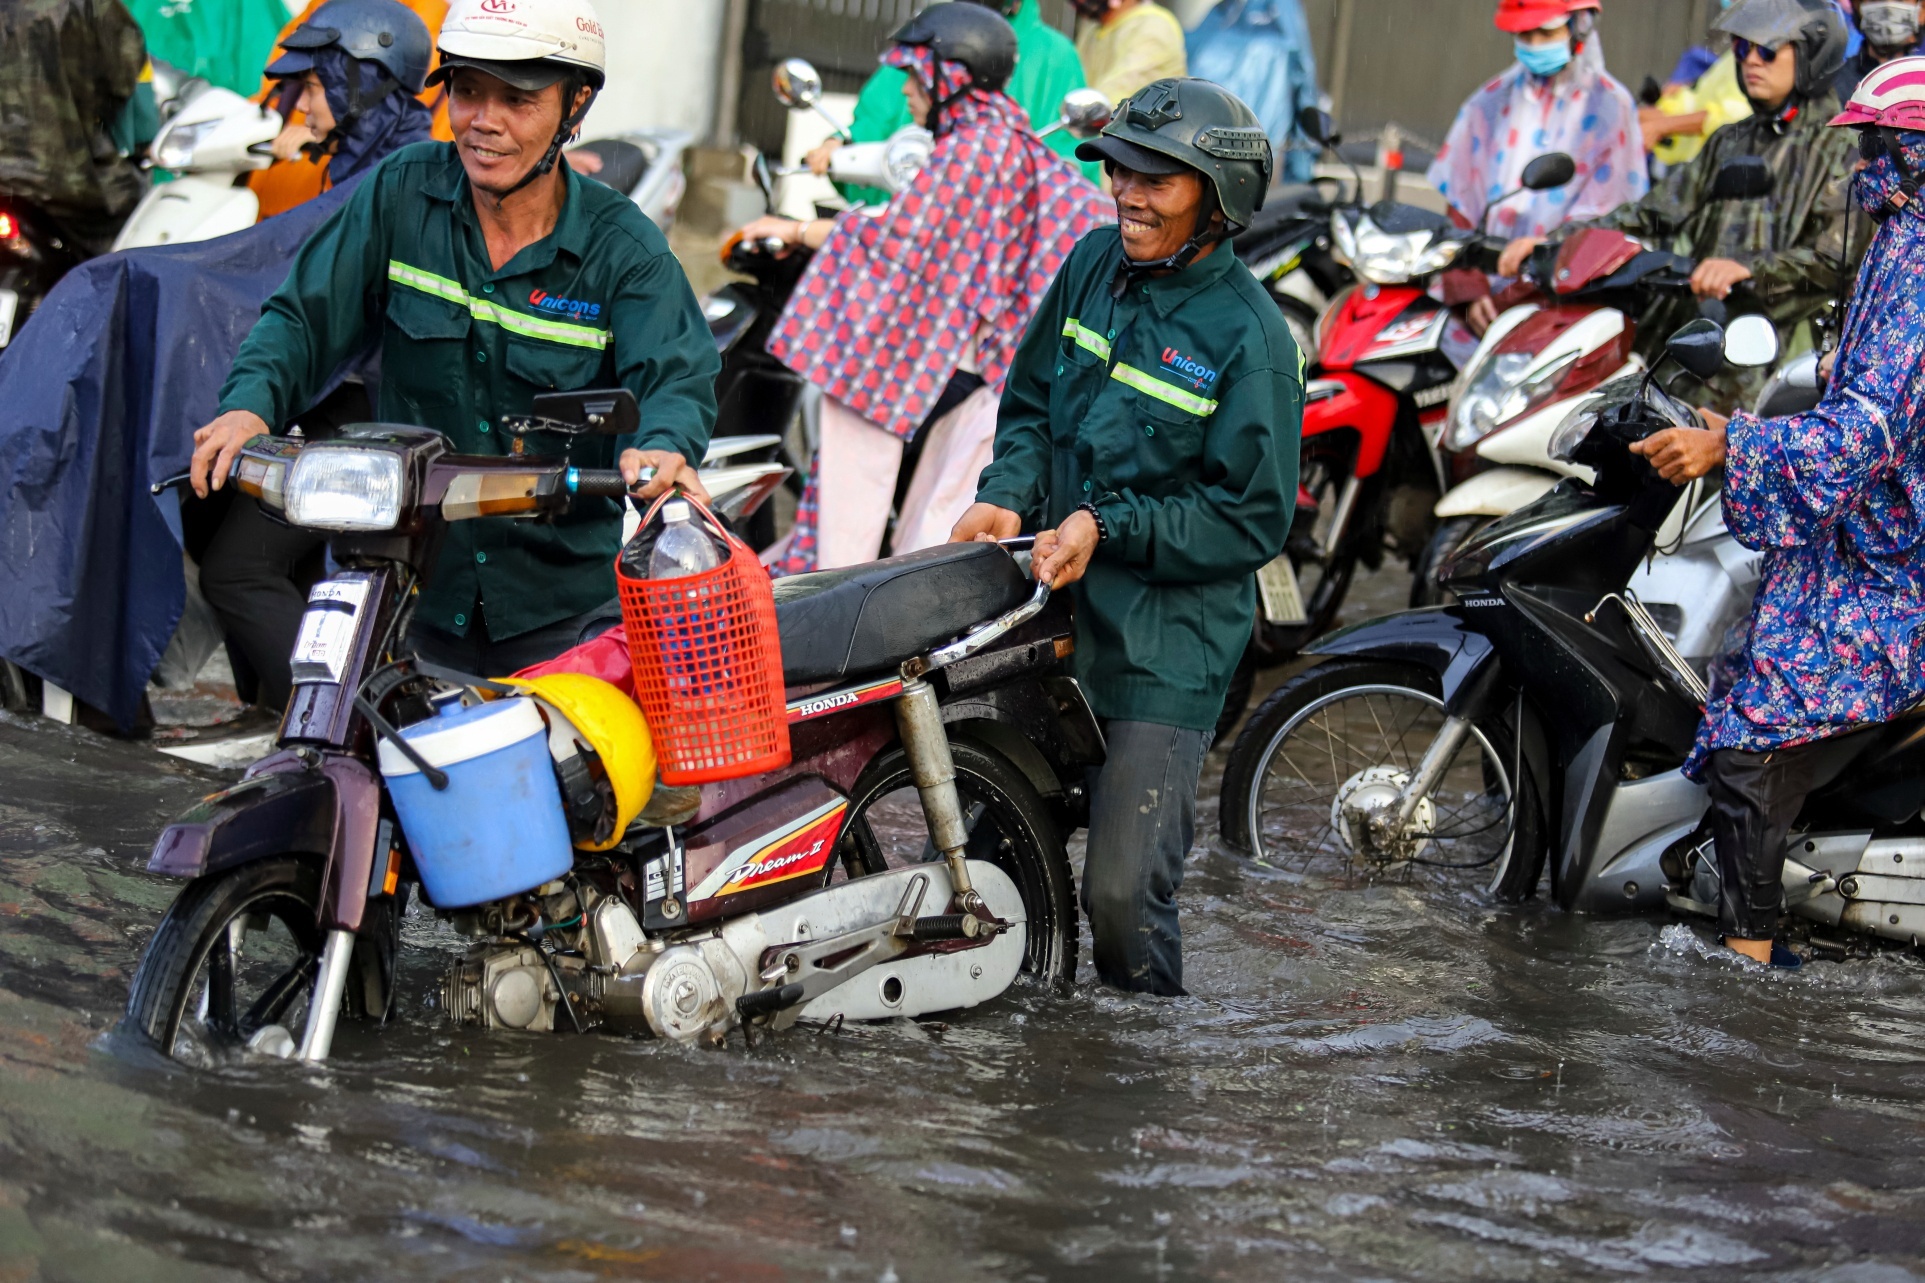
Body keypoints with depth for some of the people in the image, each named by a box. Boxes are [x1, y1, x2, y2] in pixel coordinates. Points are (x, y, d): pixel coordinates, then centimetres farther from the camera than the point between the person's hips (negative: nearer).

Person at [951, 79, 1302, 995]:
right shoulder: (1096, 264, 5)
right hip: (1050, 611, 6)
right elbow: (1030, 401, 17)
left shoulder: (1250, 338, -13)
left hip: (1166, 651, -6)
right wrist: (1007, 497, -2)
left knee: (1123, 890, -10)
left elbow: (1252, 520, -11)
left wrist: (1107, 527, -18)